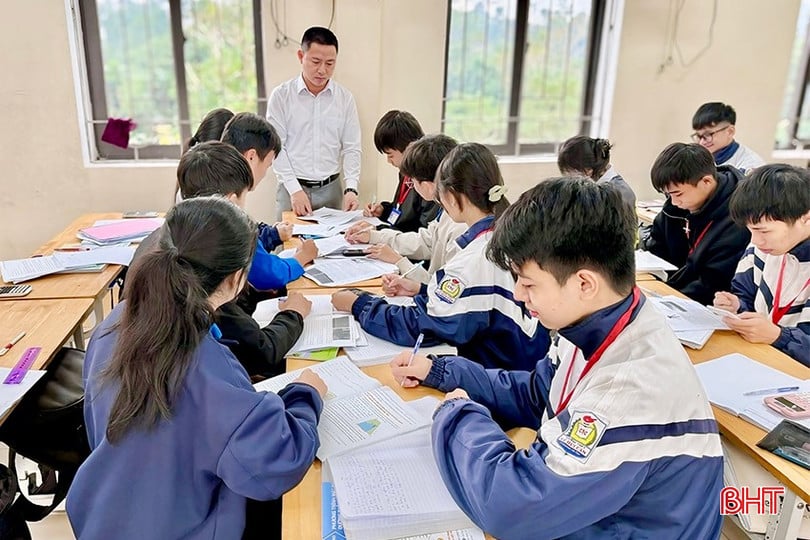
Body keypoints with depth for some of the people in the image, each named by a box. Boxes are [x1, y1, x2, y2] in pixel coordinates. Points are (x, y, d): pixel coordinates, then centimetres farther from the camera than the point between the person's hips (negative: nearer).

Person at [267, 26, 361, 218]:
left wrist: (351, 188, -10)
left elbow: (351, 148, 4)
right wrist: (294, 189, -13)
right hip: (292, 188, -2)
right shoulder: (281, 95, -2)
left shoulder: (345, 98, 4)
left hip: (331, 189, 2)